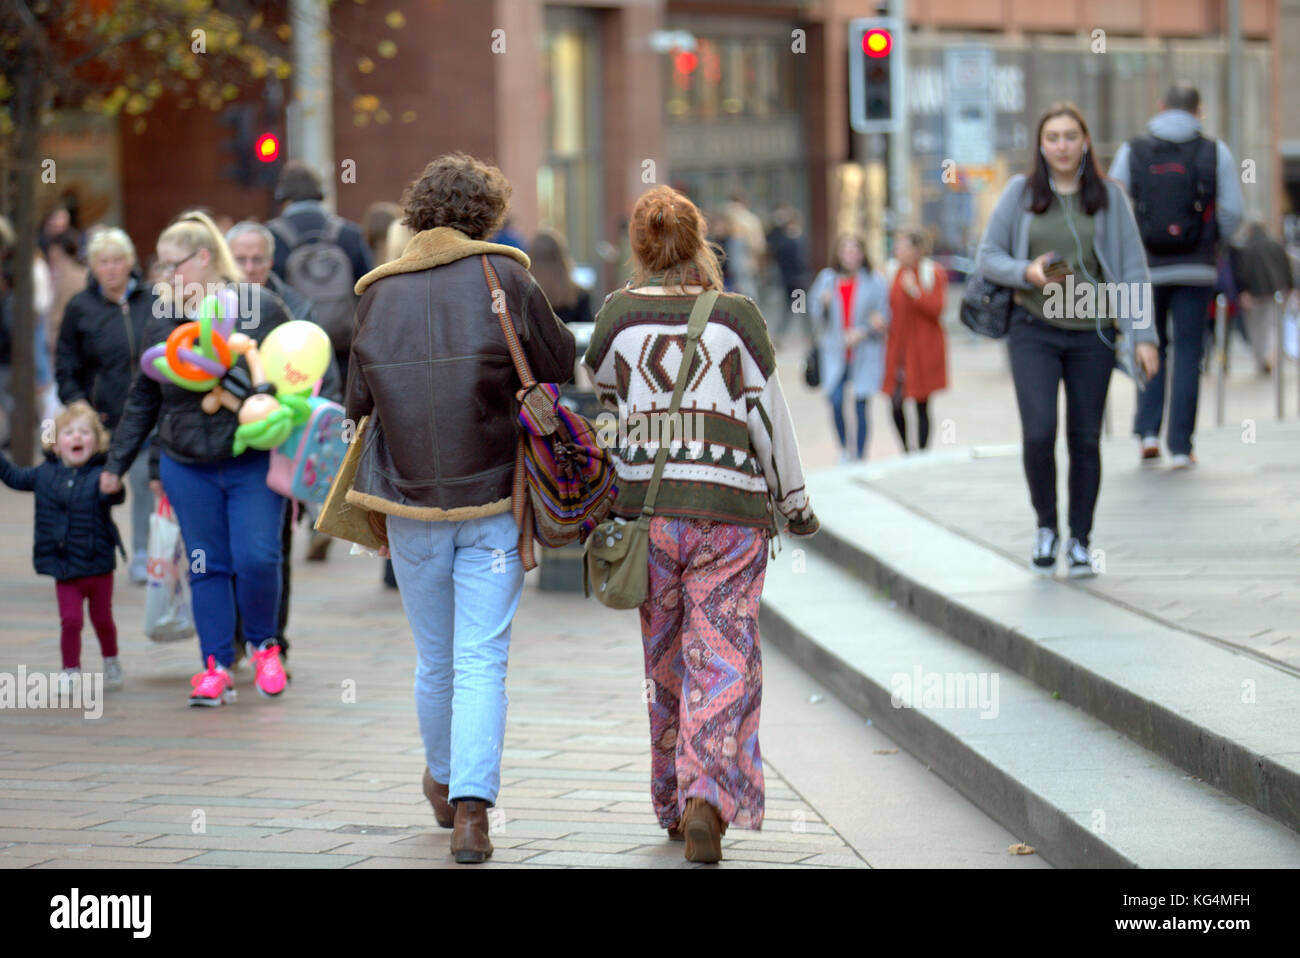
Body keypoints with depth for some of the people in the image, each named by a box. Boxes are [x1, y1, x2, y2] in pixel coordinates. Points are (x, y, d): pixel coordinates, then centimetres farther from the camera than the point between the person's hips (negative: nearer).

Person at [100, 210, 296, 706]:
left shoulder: (260, 308, -4)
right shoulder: (162, 322, 8)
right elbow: (143, 398, 16)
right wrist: (117, 462, 16)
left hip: (253, 461, -3)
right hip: (188, 467, 3)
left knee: (256, 559, -9)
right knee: (207, 567, 4)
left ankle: (263, 645, 15)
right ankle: (216, 666, 11)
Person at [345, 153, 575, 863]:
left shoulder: (377, 292, 2)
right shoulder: (502, 276, -5)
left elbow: (358, 403, 7)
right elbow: (562, 365, 0)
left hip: (409, 504, 3)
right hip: (493, 501, -2)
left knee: (434, 659, 17)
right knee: (482, 659, -2)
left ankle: (444, 783, 35)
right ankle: (471, 808, -13)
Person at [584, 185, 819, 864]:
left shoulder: (620, 314, -1)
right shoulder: (737, 317, -4)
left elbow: (602, 387, 16)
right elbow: (769, 416, 0)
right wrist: (795, 501, 9)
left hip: (644, 508, 2)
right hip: (730, 514, -2)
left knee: (665, 659, 16)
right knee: (722, 659, -1)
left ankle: (675, 804, 25)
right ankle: (707, 800, -18)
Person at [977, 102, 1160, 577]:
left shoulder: (1109, 197, 3)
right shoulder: (1020, 192, 2)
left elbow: (1132, 267, 2)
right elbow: (988, 257, 4)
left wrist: (1143, 336, -4)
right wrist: (1026, 272, -16)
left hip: (1092, 334, 1)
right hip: (1034, 330, -1)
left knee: (1086, 440, 4)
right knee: (1039, 433, -13)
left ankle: (1079, 543, 16)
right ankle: (1046, 528, 9)